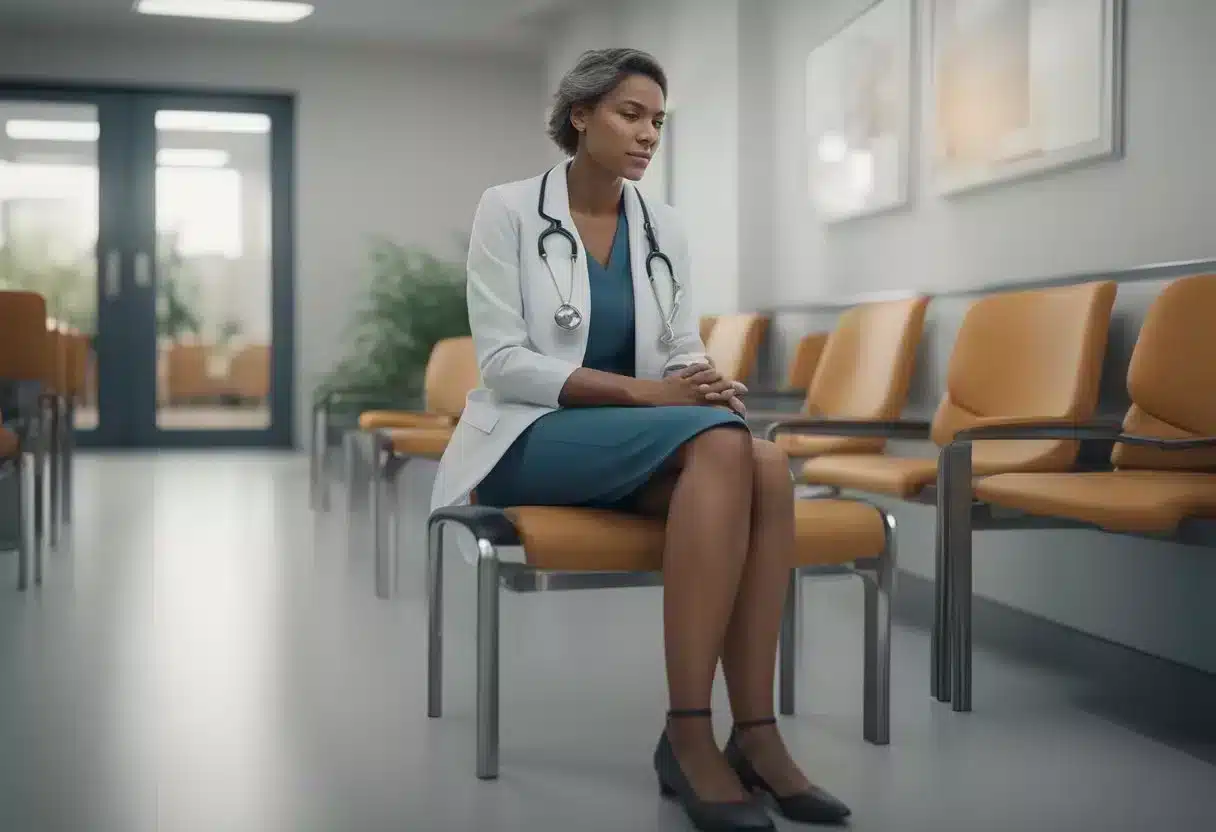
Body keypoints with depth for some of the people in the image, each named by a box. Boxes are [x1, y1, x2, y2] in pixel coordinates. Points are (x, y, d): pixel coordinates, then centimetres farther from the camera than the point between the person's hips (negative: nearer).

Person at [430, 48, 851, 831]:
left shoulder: (665, 227, 11)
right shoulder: (507, 209, -4)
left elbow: (684, 354, 10)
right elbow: (503, 362, -12)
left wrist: (713, 386, -16)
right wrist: (642, 391, -21)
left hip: (643, 444, 5)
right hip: (530, 440, -5)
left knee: (766, 463, -29)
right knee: (720, 445, -33)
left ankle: (754, 730, -27)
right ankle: (689, 735, -31)